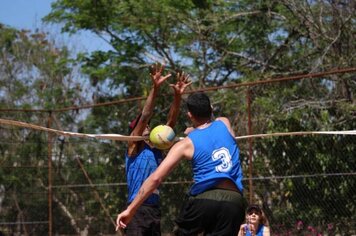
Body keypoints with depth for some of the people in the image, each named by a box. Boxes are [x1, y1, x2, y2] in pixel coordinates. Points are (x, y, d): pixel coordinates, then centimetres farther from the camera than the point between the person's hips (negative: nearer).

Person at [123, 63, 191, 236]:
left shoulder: (156, 149, 16)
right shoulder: (133, 147, 1)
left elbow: (171, 122, 8)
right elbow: (144, 116, -10)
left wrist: (177, 96, -3)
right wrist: (155, 88, -20)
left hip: (155, 209, 7)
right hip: (137, 209, -7)